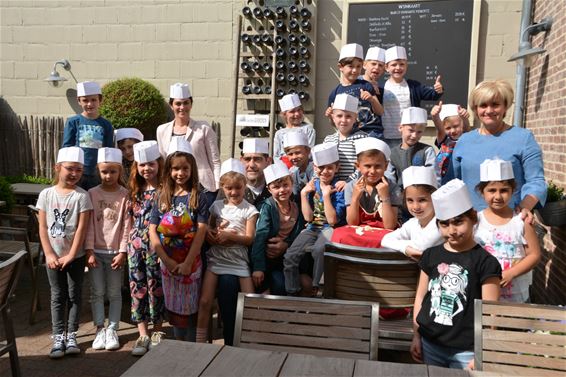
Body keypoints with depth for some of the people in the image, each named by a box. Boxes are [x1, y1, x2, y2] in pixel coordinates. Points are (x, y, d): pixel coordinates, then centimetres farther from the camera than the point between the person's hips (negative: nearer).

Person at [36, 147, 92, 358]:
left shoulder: (82, 196, -10)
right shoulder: (46, 194, -2)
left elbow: (82, 228, -11)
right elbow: (43, 227, -1)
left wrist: (71, 255, -13)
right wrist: (49, 254, -7)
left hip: (76, 256, -2)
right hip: (53, 256, 2)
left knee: (74, 295, 8)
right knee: (57, 296, 9)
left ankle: (71, 336, 18)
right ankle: (58, 337, 17)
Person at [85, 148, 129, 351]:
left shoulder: (125, 195, -4)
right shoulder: (92, 194, 0)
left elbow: (126, 225, -5)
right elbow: (89, 224, -1)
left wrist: (123, 252, -10)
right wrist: (89, 251, -7)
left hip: (115, 251, -1)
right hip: (96, 251, 1)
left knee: (114, 293, 7)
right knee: (97, 292, 7)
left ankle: (112, 330, 18)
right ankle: (100, 329, 19)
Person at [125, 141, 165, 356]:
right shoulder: (134, 191, 9)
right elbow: (130, 219, 14)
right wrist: (129, 242, 10)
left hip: (156, 246, -4)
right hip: (136, 246, 5)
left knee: (156, 287, 5)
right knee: (137, 288, 6)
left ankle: (157, 331, 21)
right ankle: (143, 335, 15)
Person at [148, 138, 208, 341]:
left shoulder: (198, 198, -5)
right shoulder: (162, 198, 4)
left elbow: (200, 232, -11)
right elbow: (153, 231, -1)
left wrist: (187, 263, -16)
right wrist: (167, 260, -11)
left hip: (191, 262, -3)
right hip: (167, 263, 3)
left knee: (190, 309, 5)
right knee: (173, 308, 12)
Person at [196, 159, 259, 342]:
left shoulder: (249, 210, -2)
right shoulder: (216, 206, 8)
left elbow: (249, 239, -6)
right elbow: (206, 231, 12)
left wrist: (229, 235, -19)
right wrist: (213, 235, -11)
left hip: (239, 260, -2)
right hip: (216, 258, 2)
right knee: (205, 301, -6)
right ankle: (200, 341, 8)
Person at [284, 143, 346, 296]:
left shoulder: (339, 188, -6)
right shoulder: (312, 185, 6)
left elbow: (332, 220, -13)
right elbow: (308, 217, -1)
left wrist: (326, 195, -17)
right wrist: (303, 193, -7)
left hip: (330, 229, -4)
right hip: (313, 228, 4)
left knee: (319, 250, -35)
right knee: (290, 255, -17)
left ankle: (314, 288, -16)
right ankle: (292, 292, -1)